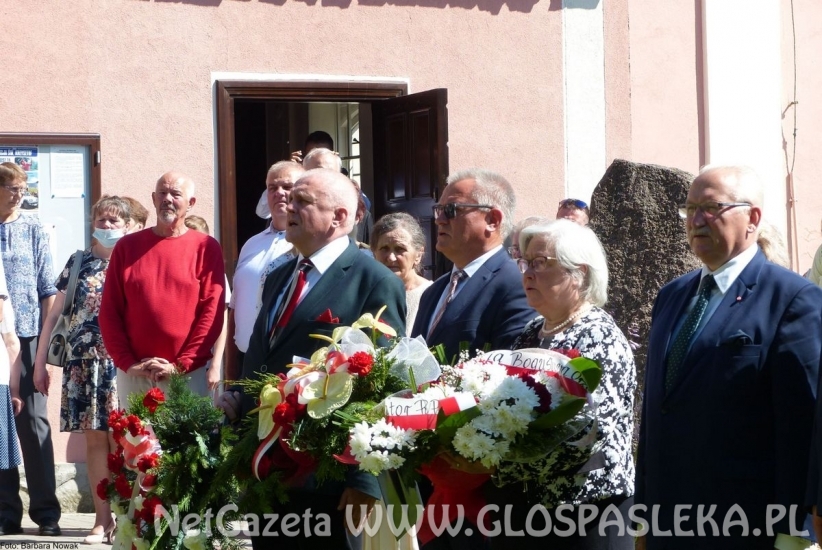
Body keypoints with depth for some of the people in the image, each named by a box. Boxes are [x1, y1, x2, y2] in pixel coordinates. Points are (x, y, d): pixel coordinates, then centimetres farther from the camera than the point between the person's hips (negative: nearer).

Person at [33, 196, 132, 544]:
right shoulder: (78, 263, 11)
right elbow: (54, 315, 12)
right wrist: (40, 362, 8)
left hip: (123, 362, -2)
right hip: (83, 361, 2)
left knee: (120, 440, -5)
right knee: (94, 438, 2)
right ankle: (102, 519, 5)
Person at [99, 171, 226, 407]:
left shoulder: (206, 247, 3)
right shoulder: (127, 246, 9)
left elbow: (212, 312, -4)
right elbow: (109, 311, 6)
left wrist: (181, 365, -11)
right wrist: (127, 362, -5)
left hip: (188, 375, -2)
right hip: (133, 376, 2)